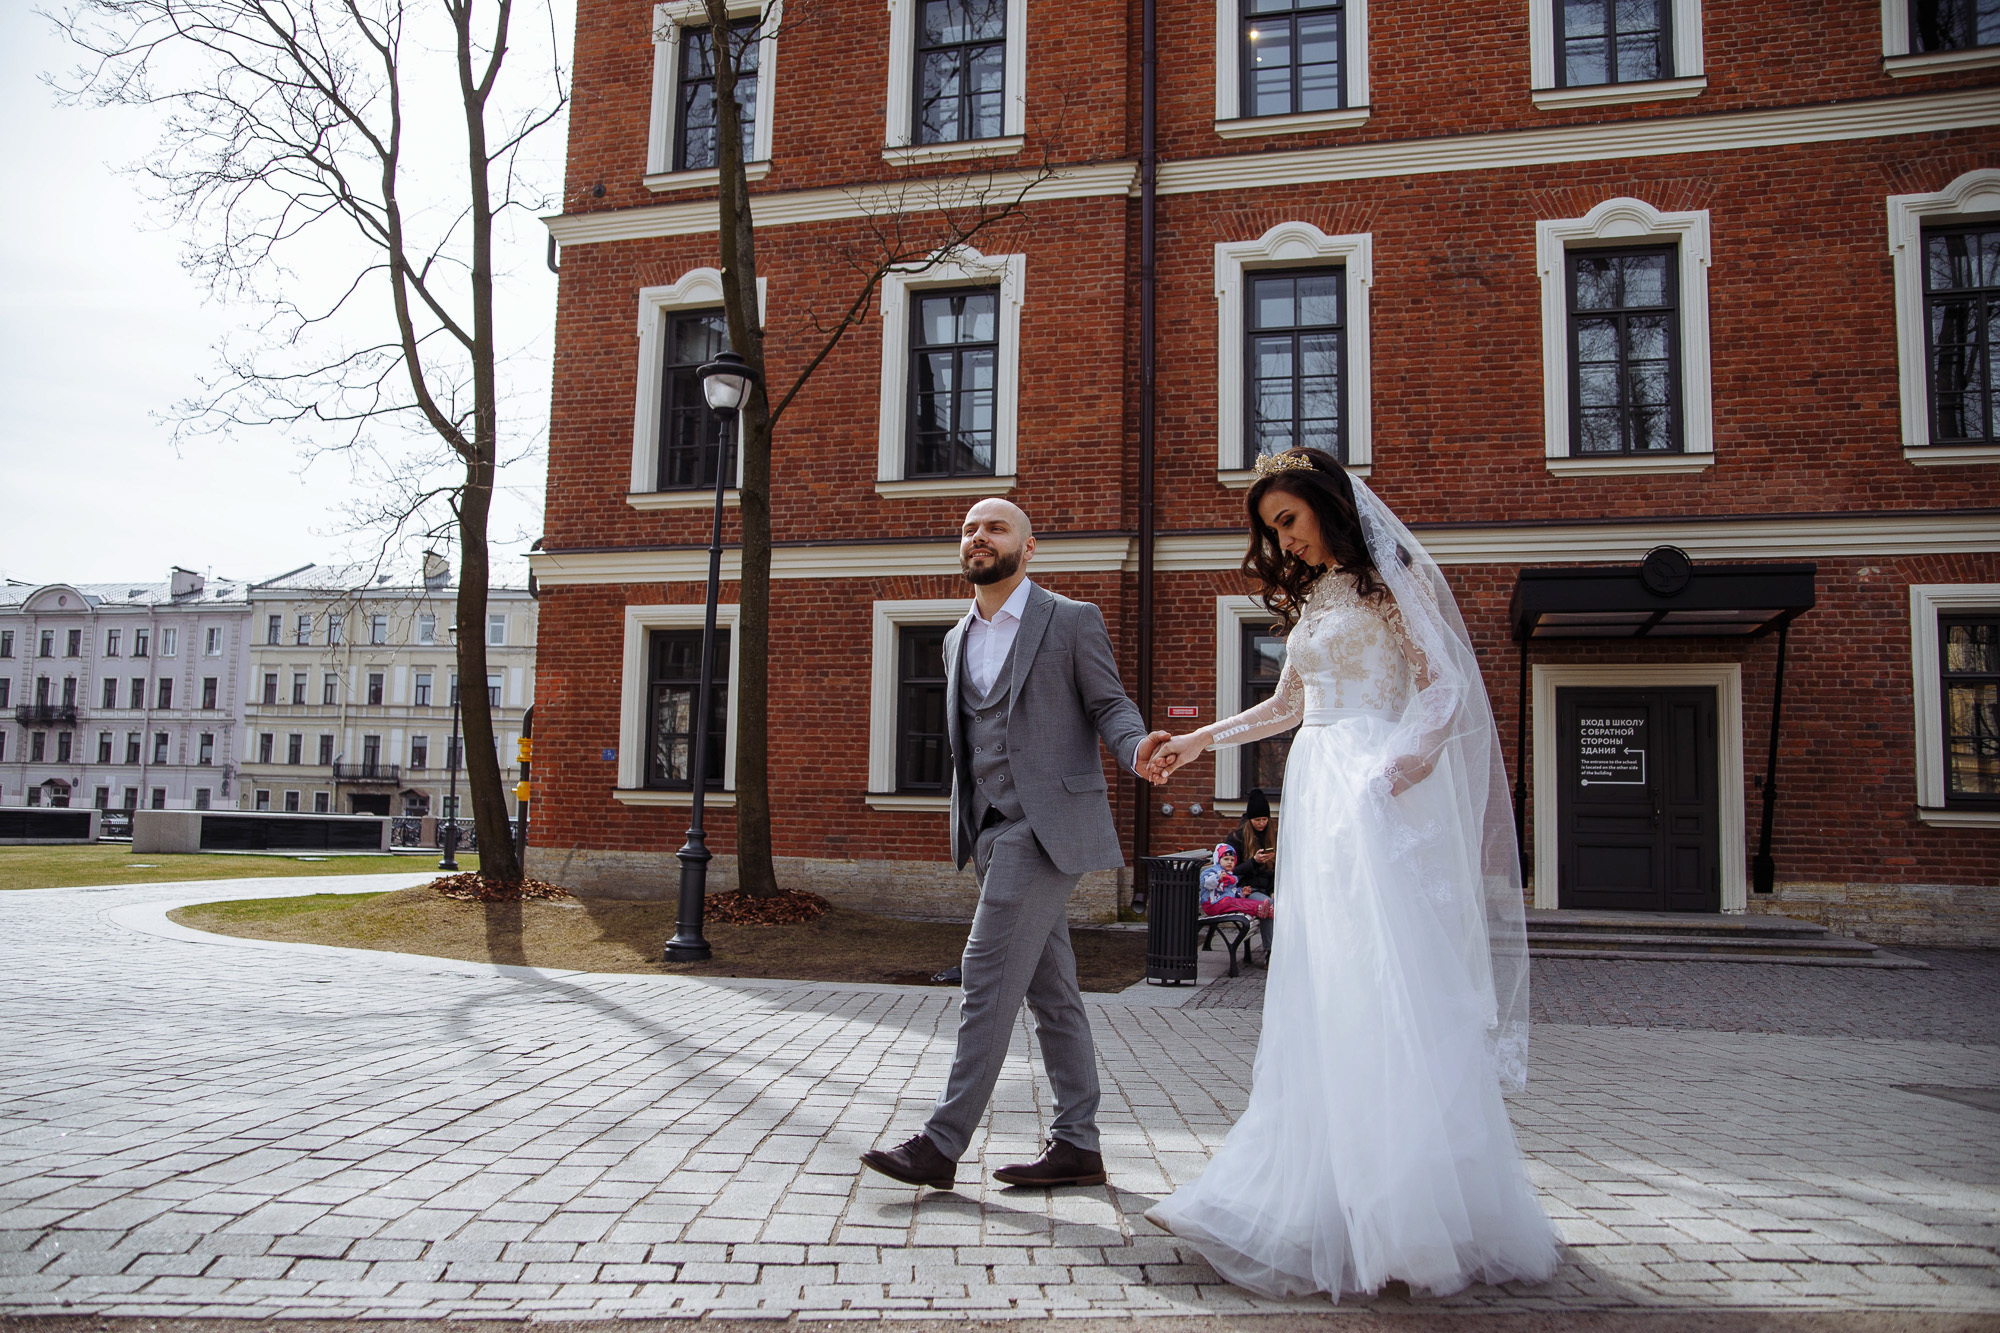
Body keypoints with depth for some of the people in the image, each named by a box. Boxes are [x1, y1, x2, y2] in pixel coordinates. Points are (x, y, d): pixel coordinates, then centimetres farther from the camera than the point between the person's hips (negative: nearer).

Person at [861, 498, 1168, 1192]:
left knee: (989, 972, -11)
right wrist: (966, 833, 20)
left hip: (1045, 825, -7)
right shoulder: (959, 639, 18)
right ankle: (1076, 1145, 16)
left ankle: (942, 1144, -6)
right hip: (993, 830, 7)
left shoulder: (1074, 621, 0)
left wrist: (1137, 751, -24)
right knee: (1050, 990, 9)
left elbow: (1110, 706, -2)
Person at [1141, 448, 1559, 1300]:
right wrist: (1202, 740, 27)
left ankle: (1424, 1210, -4)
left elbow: (1446, 683, -9)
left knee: (1388, 984, -11)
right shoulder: (1310, 601, 21)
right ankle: (1329, 1204, 9)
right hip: (1318, 797, 7)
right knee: (1319, 994, 3)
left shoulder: (1389, 577, 1)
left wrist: (1408, 758, -26)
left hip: (1377, 798, -7)